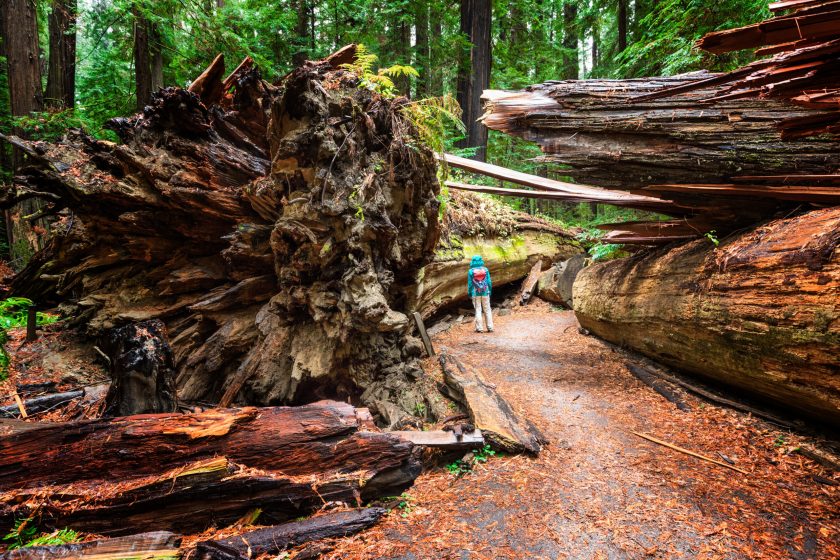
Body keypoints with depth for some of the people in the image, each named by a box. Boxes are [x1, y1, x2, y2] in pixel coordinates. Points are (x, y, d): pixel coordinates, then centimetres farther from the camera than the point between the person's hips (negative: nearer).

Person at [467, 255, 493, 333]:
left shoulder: (471, 271, -6)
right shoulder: (485, 270, -1)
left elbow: (470, 284, -3)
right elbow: (489, 282, 1)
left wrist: (469, 293, 7)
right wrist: (490, 291, 12)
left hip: (476, 293, -1)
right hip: (485, 293, 2)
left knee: (478, 310, 4)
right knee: (487, 310, 8)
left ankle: (479, 328, 2)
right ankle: (490, 327, 7)